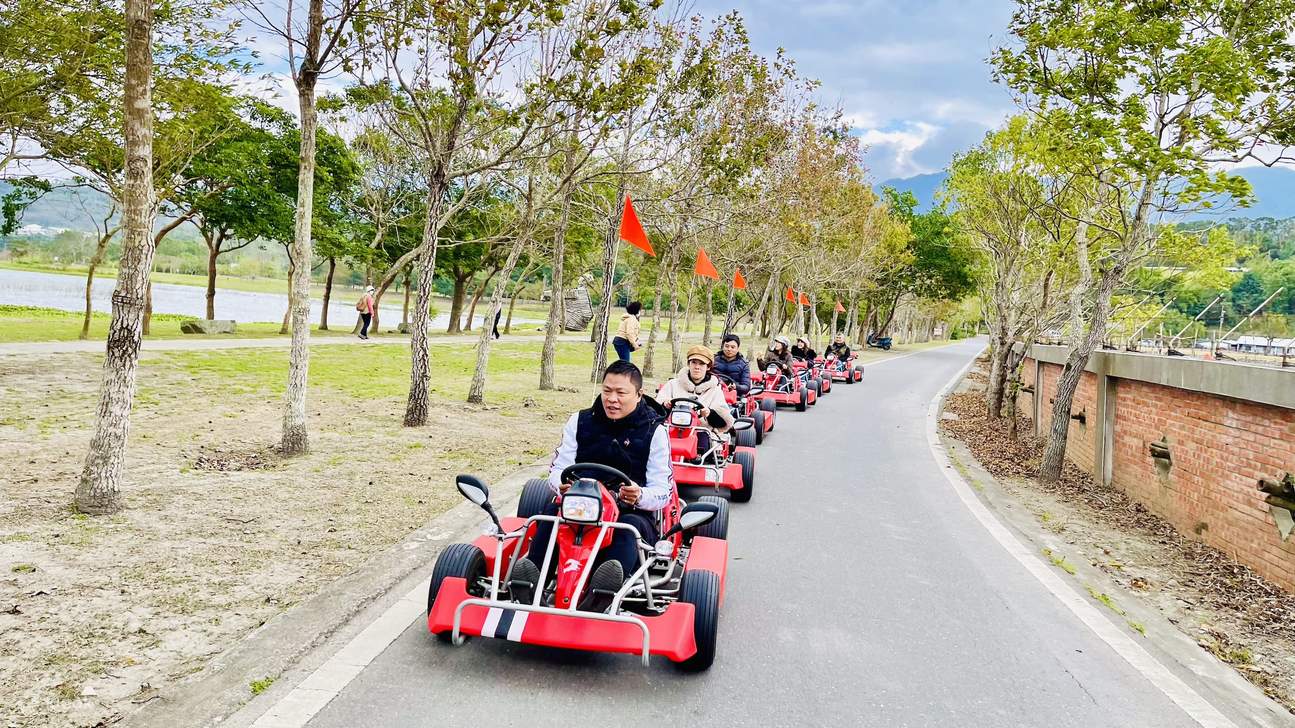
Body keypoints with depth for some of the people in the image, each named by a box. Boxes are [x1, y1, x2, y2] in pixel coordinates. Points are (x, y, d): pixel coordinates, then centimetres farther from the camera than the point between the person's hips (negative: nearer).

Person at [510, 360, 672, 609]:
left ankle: (603, 594, -65)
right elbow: (558, 470, 6)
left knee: (630, 527, -36)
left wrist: (639, 496, -27)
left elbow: (663, 492, -2)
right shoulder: (580, 421, 8)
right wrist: (562, 484, -20)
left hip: (632, 512, -2)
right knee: (552, 511, -29)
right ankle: (530, 586, -53)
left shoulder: (654, 431, 1)